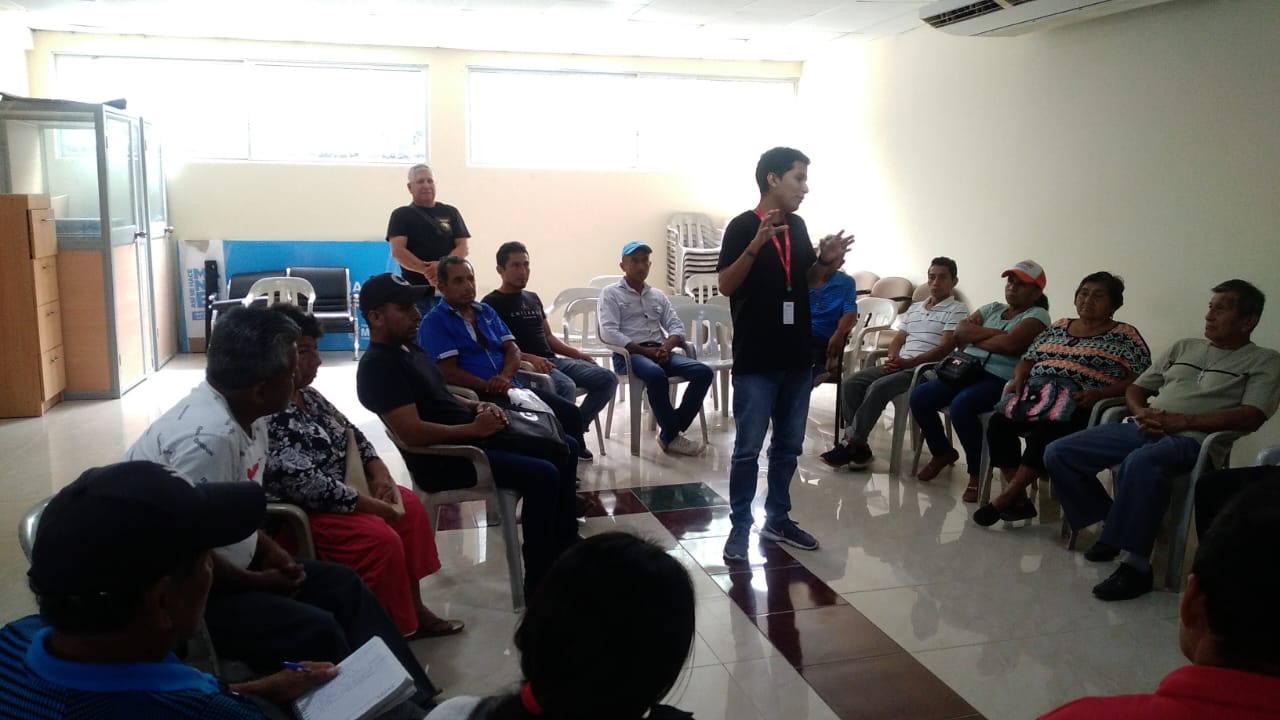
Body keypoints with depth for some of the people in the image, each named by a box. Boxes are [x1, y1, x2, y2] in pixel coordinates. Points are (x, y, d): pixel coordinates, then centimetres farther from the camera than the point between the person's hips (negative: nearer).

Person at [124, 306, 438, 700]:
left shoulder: (248, 415, -1)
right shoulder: (210, 436, -30)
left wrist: (268, 548, 0)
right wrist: (257, 581, -14)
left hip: (226, 566, 10)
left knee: (343, 585, 5)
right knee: (316, 631, -21)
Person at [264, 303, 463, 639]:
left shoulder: (307, 395, 7)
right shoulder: (267, 413, -26)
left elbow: (351, 433, 16)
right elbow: (305, 484, -30)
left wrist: (379, 472, -2)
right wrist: (373, 505, -23)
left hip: (335, 493, 11)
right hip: (298, 513, -11)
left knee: (410, 505, 6)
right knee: (381, 538, -25)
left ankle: (413, 609, 13)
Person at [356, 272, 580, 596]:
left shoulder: (408, 348, 14)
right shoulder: (378, 365, -17)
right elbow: (413, 432, -26)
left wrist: (476, 406, 5)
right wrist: (474, 428, -19)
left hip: (471, 436, 11)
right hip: (443, 459, -10)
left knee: (562, 452, 10)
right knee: (543, 475, -23)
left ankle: (565, 545, 22)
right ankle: (539, 585, -11)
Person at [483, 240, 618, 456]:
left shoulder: (533, 298, 24)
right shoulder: (492, 303, 0)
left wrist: (577, 354, 13)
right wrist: (530, 358, -26)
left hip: (553, 360, 8)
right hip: (524, 365, -8)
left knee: (608, 379, -8)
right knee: (566, 386, -37)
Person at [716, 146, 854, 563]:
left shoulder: (798, 226, 10)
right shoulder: (743, 226, -10)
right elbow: (726, 285, -17)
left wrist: (825, 262, 0)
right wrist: (757, 242, -29)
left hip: (796, 359, 7)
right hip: (755, 361, -7)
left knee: (788, 445, 14)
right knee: (748, 449, -1)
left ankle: (778, 520, 27)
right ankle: (740, 528, 10)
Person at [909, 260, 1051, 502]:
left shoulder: (1037, 315, 1)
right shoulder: (992, 309, 21)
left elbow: (1010, 344, -17)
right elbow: (960, 331, 6)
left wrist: (975, 338, -2)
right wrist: (994, 333, -6)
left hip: (1000, 380, -7)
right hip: (967, 370, 7)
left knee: (961, 405, -35)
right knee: (919, 396, -13)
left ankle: (977, 472, -14)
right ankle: (942, 452, 14)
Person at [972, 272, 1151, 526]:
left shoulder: (1125, 335, 8)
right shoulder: (1058, 327, 22)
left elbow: (1140, 381, -2)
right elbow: (1027, 360, 23)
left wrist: (1099, 393, -17)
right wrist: (1019, 379, 0)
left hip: (1080, 408, -5)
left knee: (1045, 432, -36)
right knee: (998, 423, -25)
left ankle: (1006, 498, -26)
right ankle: (1019, 500, -19)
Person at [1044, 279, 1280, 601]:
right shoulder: (1183, 347, 25)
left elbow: (1251, 416, -7)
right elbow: (1135, 388, 24)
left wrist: (1181, 421, -16)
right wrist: (1141, 412, -1)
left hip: (1190, 439, -6)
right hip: (1143, 428, 7)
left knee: (1140, 463, -42)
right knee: (1058, 453, -11)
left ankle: (1136, 565, -29)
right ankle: (1114, 526, 4)